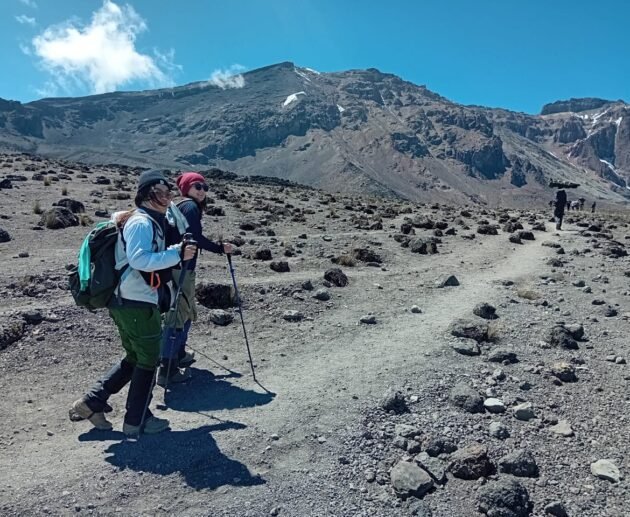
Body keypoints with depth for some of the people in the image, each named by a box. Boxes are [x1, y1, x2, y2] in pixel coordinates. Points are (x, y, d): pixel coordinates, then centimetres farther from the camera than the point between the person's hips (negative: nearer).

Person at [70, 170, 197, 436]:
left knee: (134, 358, 20)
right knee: (148, 361, 5)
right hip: (137, 304, -10)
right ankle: (137, 420, 18)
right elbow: (139, 259, -29)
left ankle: (91, 402, 25)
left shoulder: (152, 221, 15)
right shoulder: (142, 222, -15)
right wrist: (177, 253, -27)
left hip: (129, 302, 10)